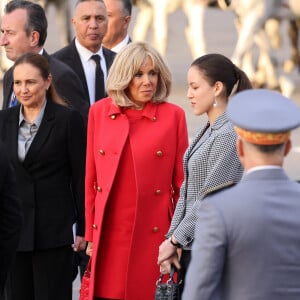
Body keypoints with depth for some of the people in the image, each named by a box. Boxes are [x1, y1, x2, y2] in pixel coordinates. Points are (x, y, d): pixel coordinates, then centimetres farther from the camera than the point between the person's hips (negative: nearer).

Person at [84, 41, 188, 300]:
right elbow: (91, 177, 10)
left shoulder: (173, 116, 2)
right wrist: (90, 234, 7)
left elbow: (182, 181, 4)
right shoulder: (99, 112, 6)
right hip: (110, 234, 1)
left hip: (154, 233, -1)